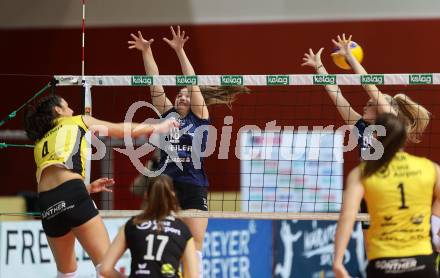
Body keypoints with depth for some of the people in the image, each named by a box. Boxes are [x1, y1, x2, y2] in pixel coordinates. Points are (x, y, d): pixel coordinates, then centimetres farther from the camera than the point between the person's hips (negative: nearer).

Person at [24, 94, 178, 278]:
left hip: (46, 204, 6)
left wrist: (89, 188, 33)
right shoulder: (76, 122, 18)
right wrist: (158, 127, 39)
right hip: (72, 196, -6)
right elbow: (123, 130, 26)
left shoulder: (40, 145, 29)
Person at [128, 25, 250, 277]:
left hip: (194, 189, -3)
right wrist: (146, 51, -3)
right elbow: (155, 83, 5)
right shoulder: (168, 114, 12)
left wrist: (180, 51, -13)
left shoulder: (200, 117, 4)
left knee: (195, 248, -4)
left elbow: (193, 84, -5)